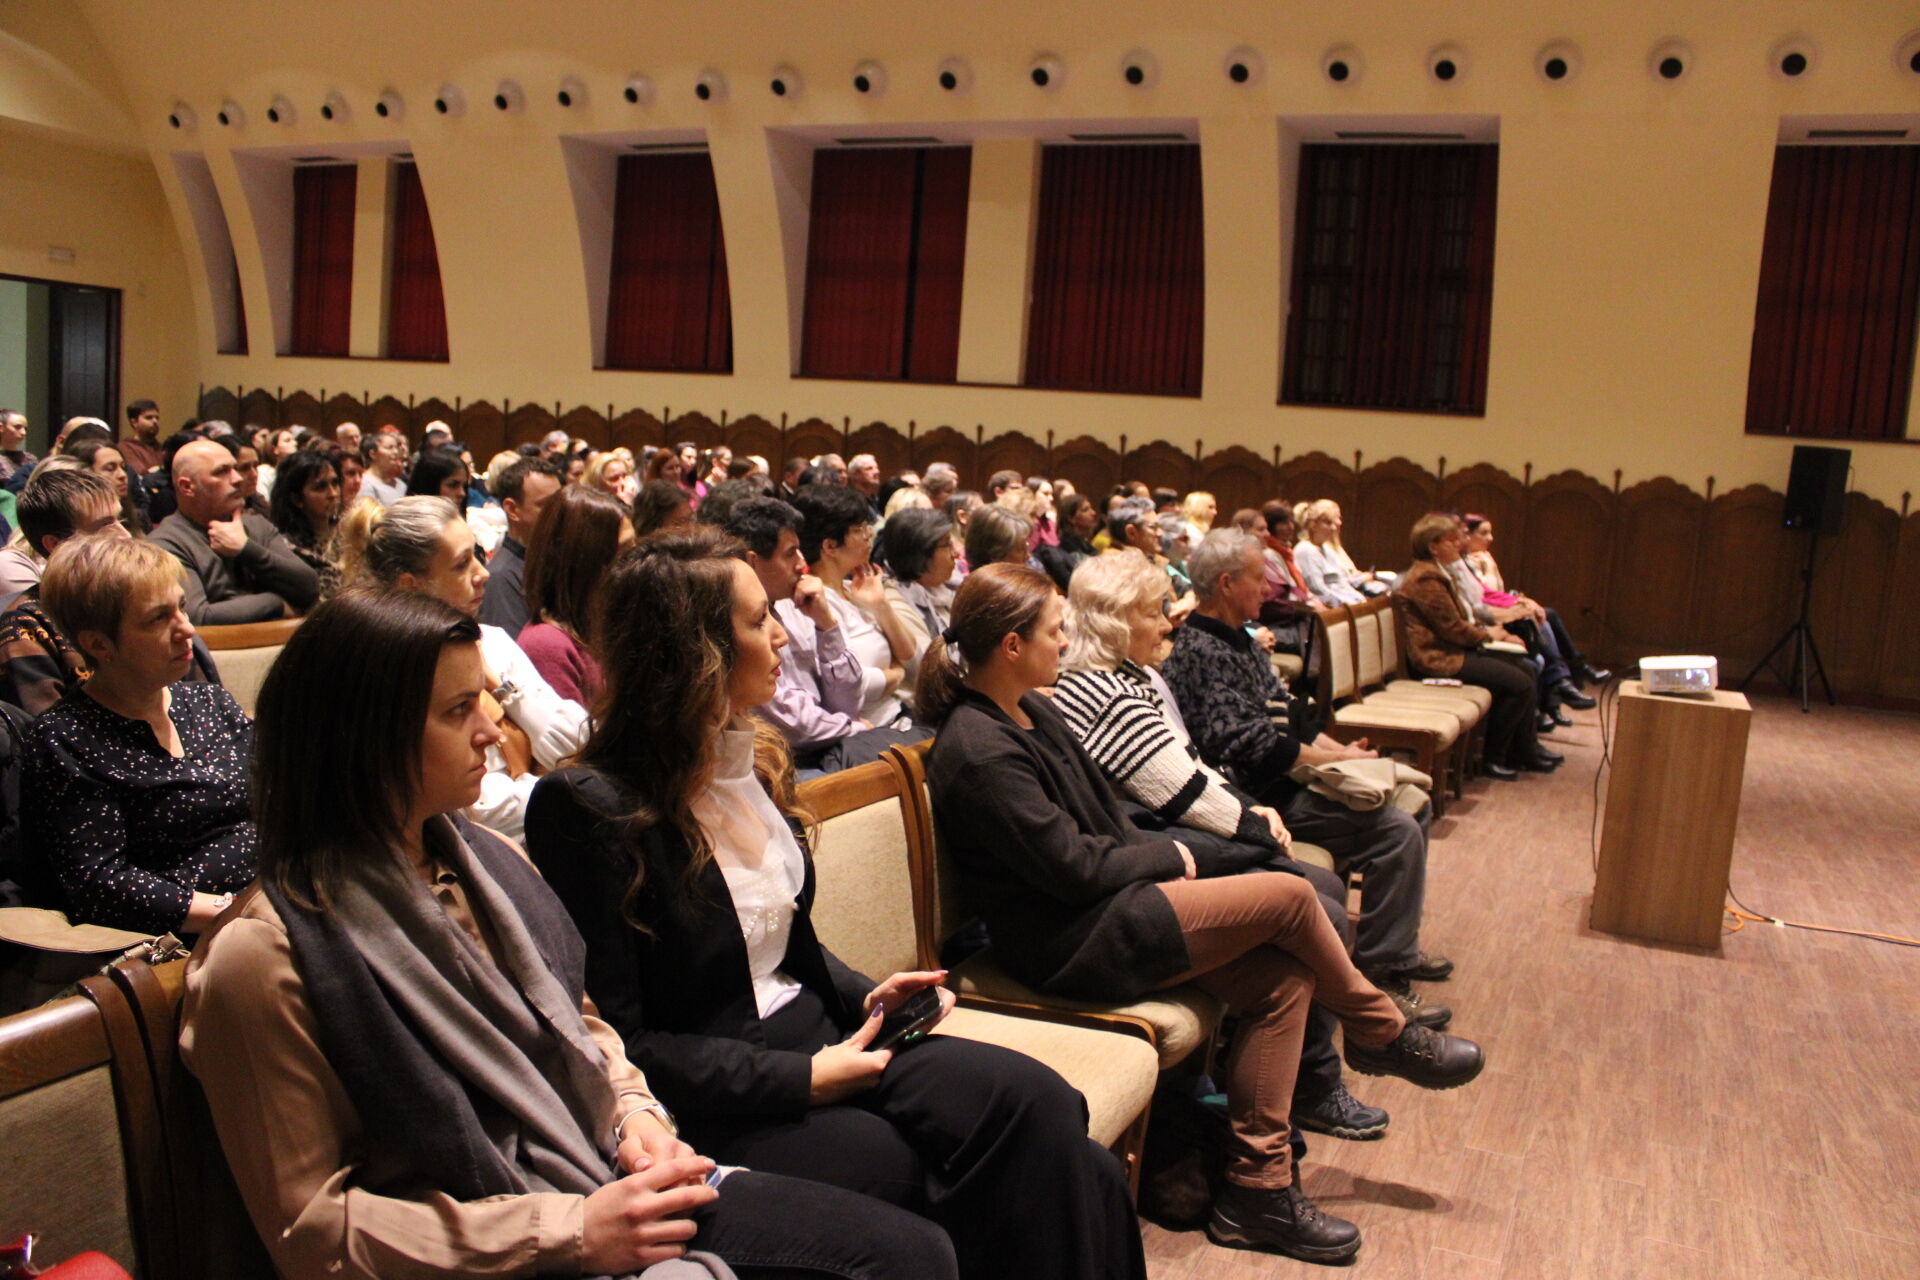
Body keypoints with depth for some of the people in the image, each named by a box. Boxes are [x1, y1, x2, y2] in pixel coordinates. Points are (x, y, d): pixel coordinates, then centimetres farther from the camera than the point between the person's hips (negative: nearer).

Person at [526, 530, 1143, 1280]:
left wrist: (865, 997, 4)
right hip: (719, 1104, -7)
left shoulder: (752, 760, 11)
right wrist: (801, 1078, -18)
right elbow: (618, 1038, -15)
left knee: (1038, 1104, -19)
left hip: (813, 1034, 7)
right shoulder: (591, 809, -14)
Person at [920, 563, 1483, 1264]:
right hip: (1073, 948, -9)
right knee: (1289, 896, -10)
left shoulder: (1033, 712, 9)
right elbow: (1073, 866, -20)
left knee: (1284, 978, -2)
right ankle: (1383, 1034, 18)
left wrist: (1157, 854, -1)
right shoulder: (977, 754, -21)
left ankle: (1256, 1185, 6)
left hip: (1103, 914, 10)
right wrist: (1167, 856, -4)